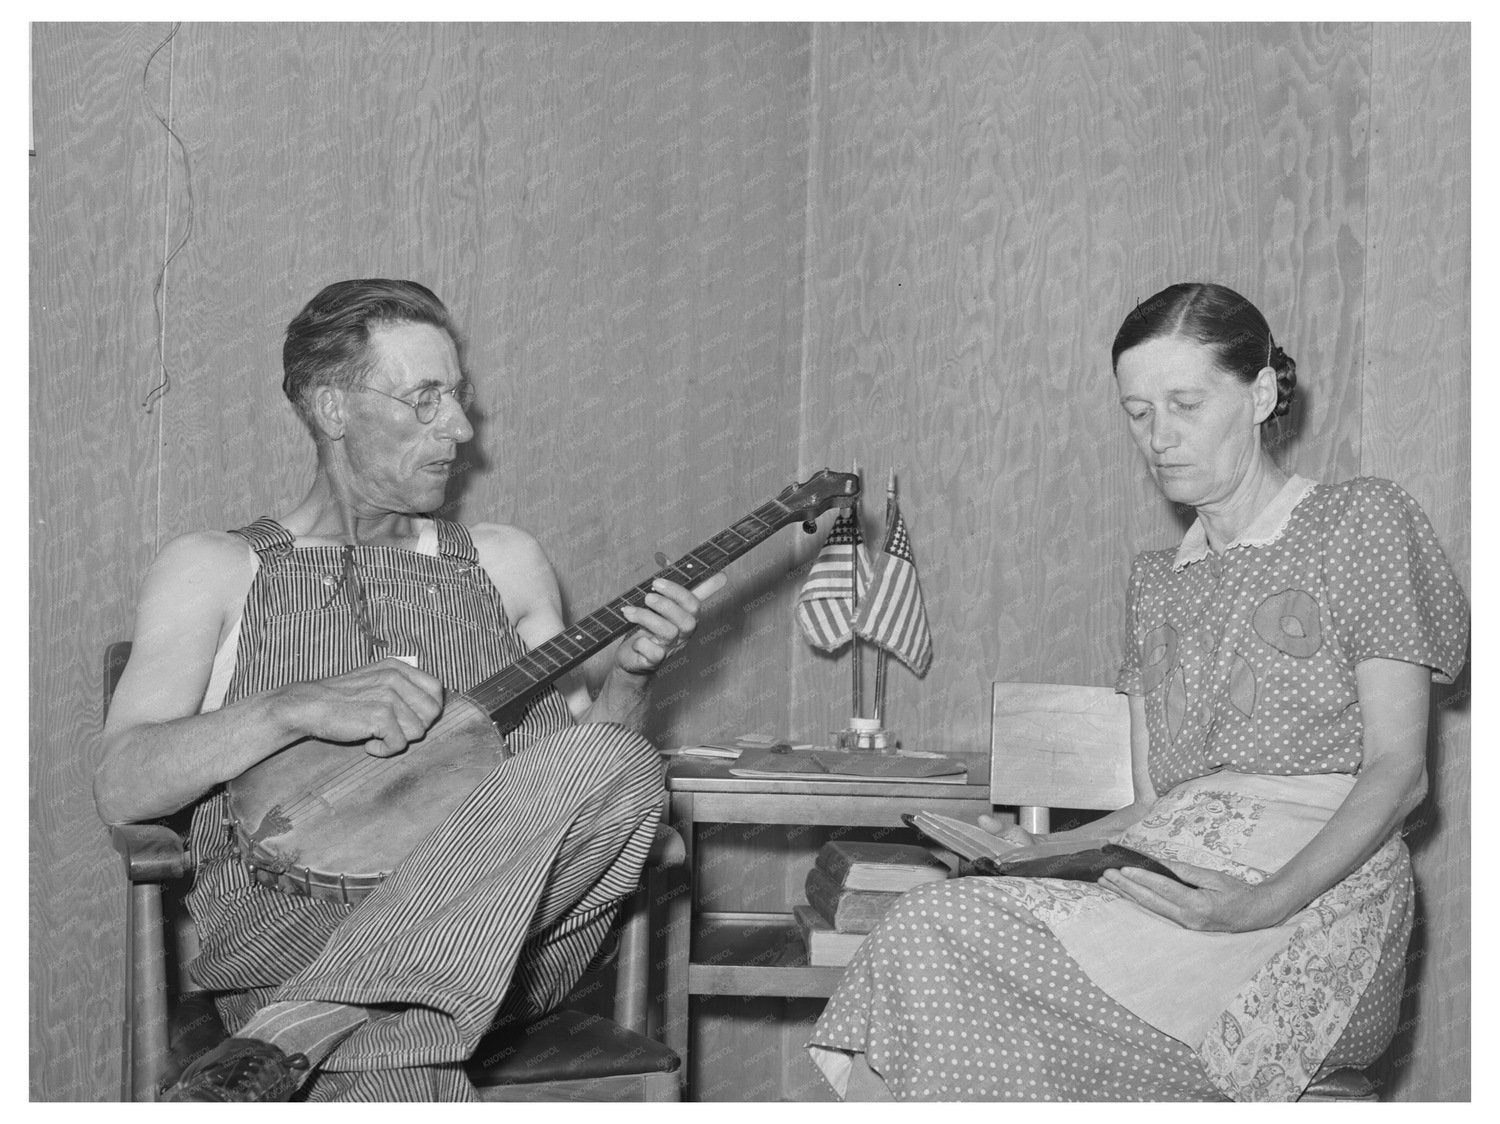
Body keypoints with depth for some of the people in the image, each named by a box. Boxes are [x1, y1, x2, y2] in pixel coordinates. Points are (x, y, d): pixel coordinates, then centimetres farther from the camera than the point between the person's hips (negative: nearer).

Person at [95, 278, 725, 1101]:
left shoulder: (504, 563, 23)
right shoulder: (213, 570, 13)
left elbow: (586, 755, 22)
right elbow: (121, 789, 0)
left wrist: (624, 676, 1)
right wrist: (298, 708, -14)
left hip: (501, 930, 5)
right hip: (292, 922, -5)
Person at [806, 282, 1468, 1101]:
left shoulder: (1362, 522, 4)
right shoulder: (1157, 582, 23)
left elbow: (1397, 772, -4)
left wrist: (1264, 904, -18)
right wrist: (1041, 850, -2)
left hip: (1315, 900, -5)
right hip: (1166, 879, 5)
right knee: (926, 927, -24)